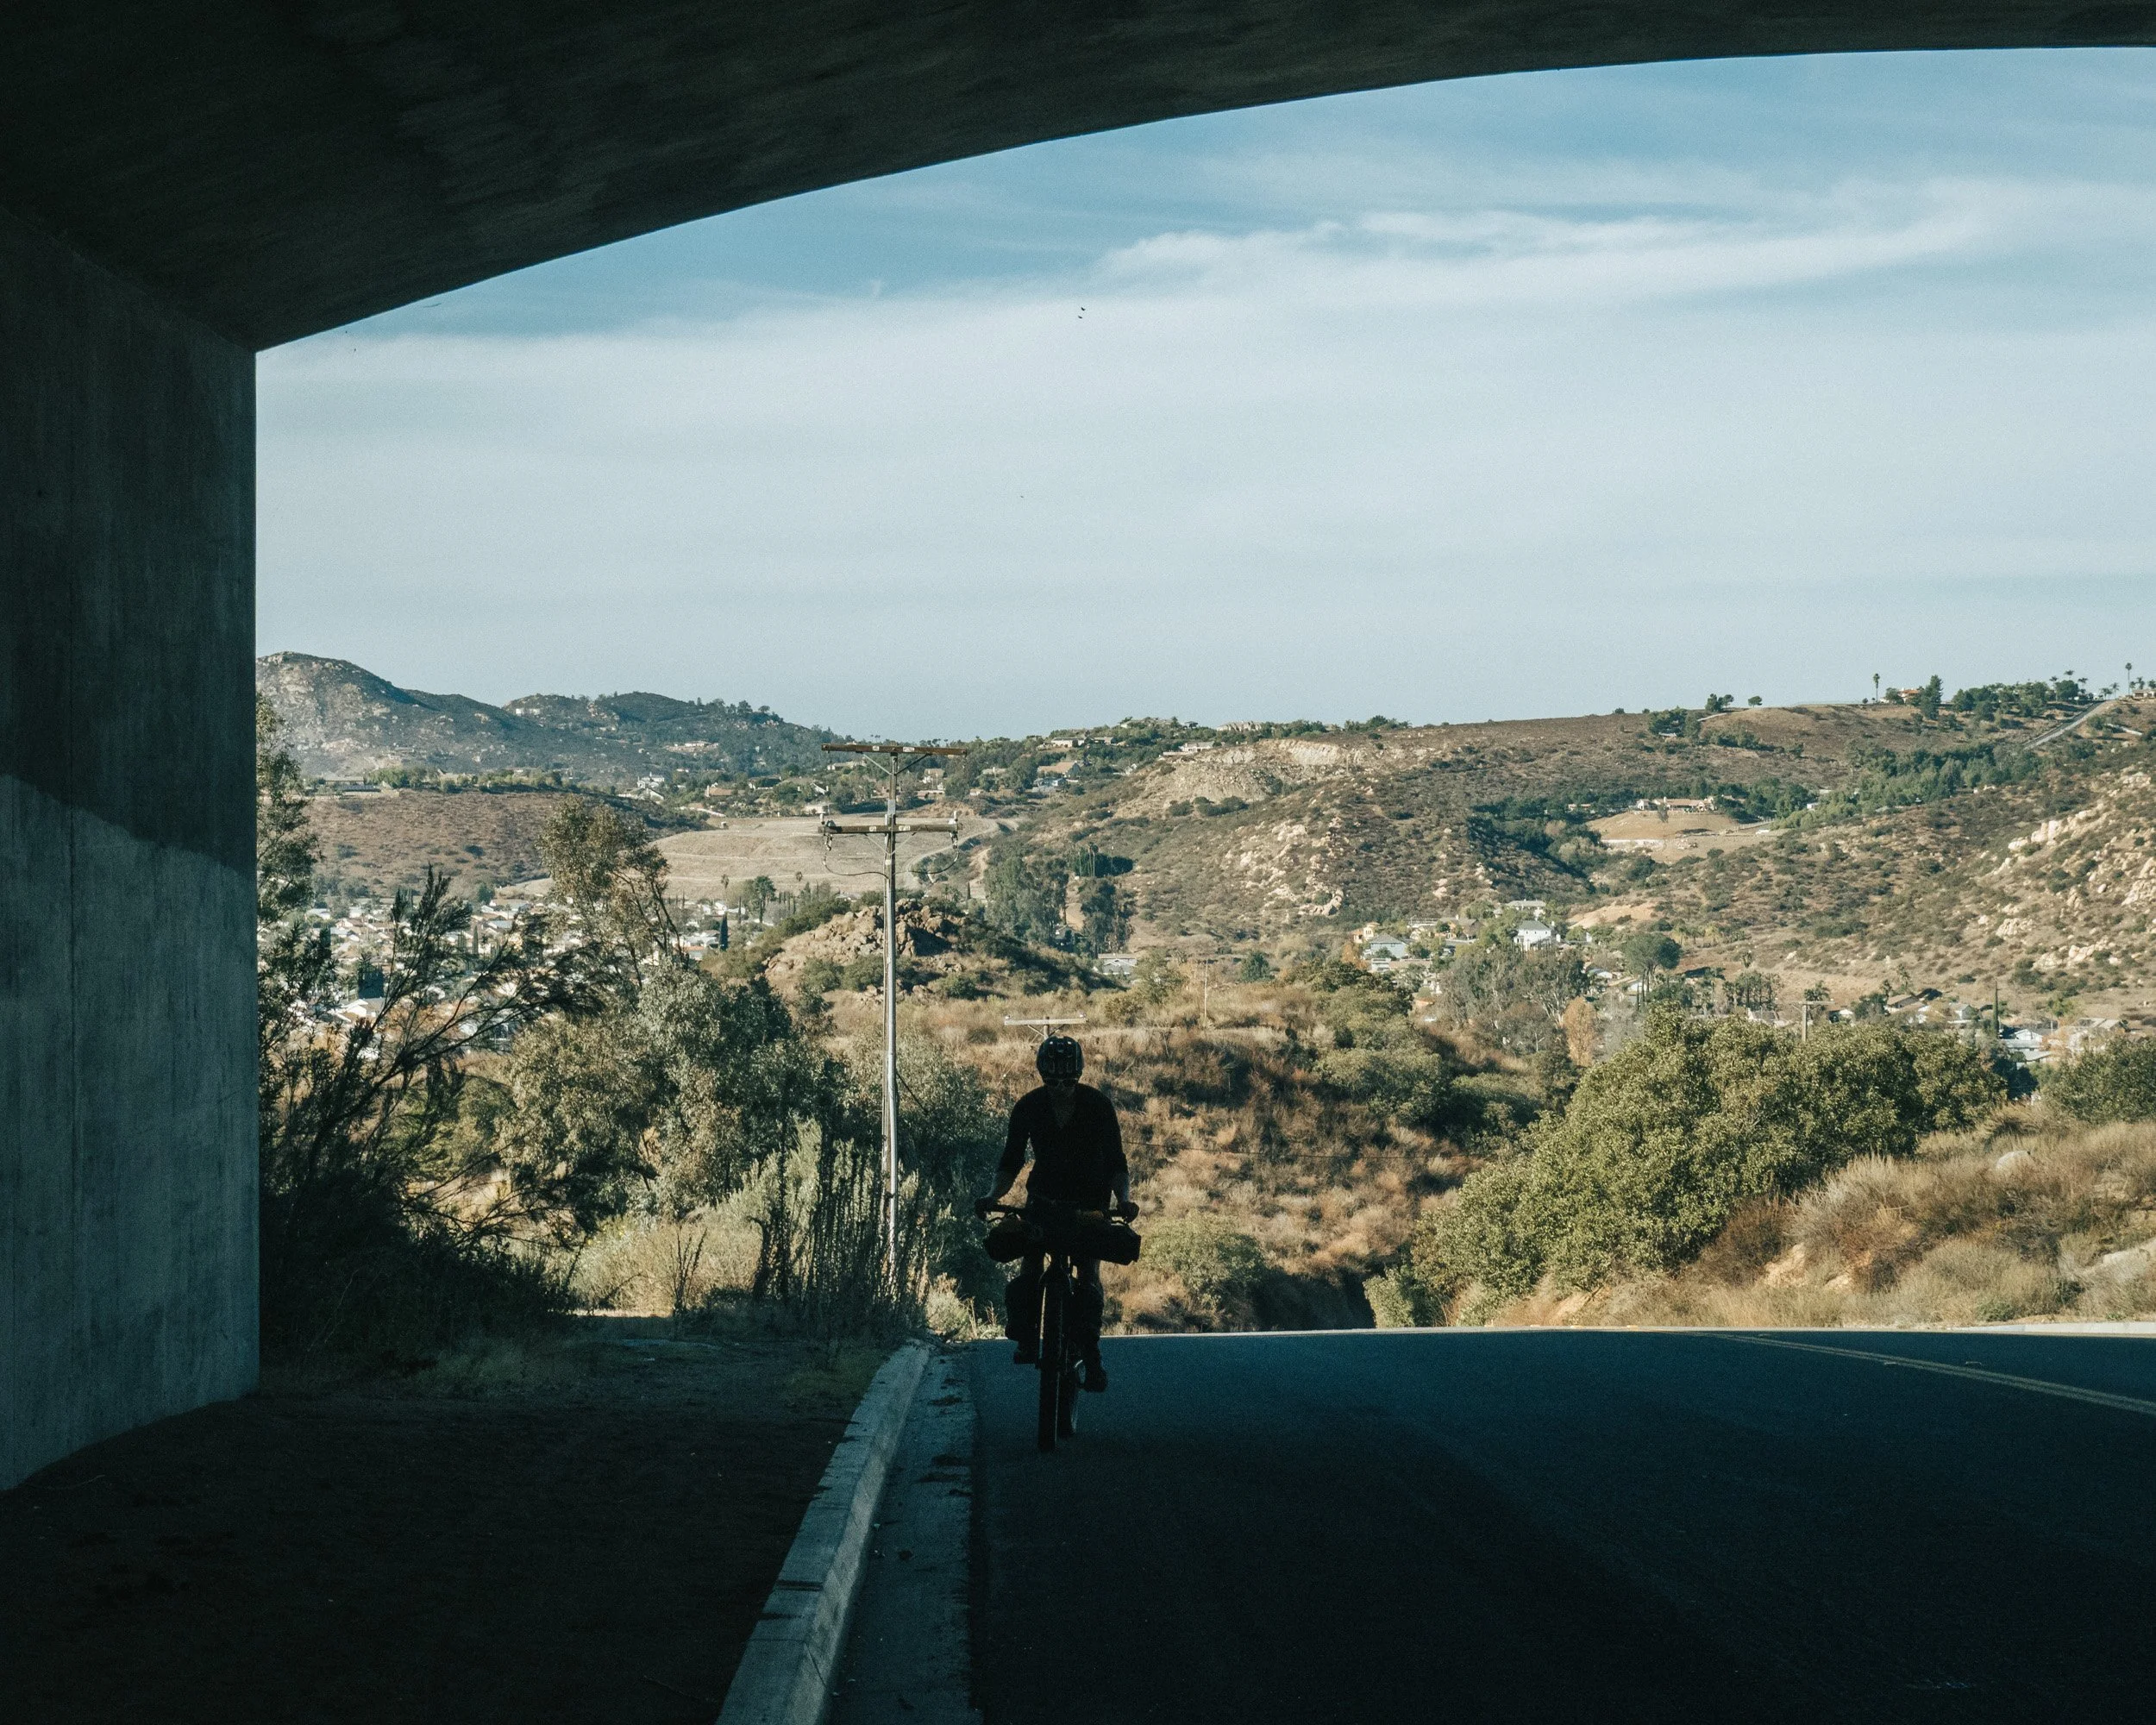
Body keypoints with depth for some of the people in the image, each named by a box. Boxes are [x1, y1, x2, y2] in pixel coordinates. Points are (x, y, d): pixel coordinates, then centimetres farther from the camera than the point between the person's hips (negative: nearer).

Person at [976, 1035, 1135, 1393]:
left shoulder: (1098, 1106, -14)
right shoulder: (1029, 1107, -10)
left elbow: (1116, 1162, -11)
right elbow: (1011, 1162, -5)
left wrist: (1123, 1200, -29)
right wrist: (994, 1196, -23)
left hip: (1091, 1196, -1)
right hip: (1045, 1194, 2)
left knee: (1088, 1273, -15)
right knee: (1029, 1268, -15)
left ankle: (1091, 1356, -10)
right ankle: (1026, 1340, 3)